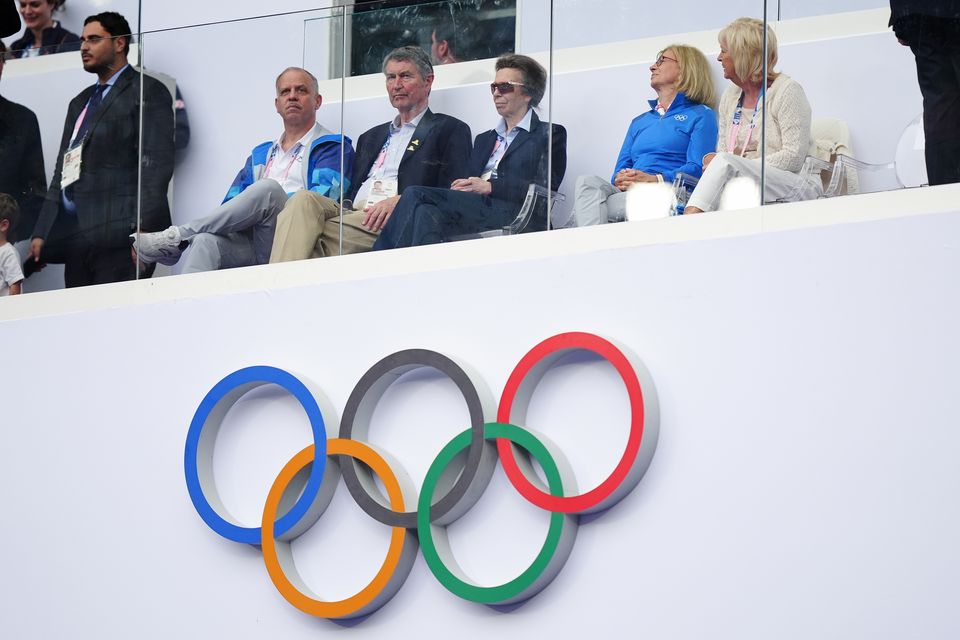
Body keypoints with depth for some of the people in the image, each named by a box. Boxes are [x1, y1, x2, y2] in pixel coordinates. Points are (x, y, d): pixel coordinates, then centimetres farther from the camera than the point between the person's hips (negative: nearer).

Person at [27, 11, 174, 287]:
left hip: (116, 234, -8)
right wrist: (41, 233, 15)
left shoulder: (147, 92, 2)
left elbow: (157, 165, -9)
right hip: (74, 238, 8)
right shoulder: (80, 103, 27)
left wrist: (144, 233, -19)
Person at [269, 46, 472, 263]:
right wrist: (345, 205, 0)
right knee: (304, 200, -29)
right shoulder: (370, 137, 35)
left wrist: (400, 200, -16)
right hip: (354, 213, 5)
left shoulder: (450, 130, 14)